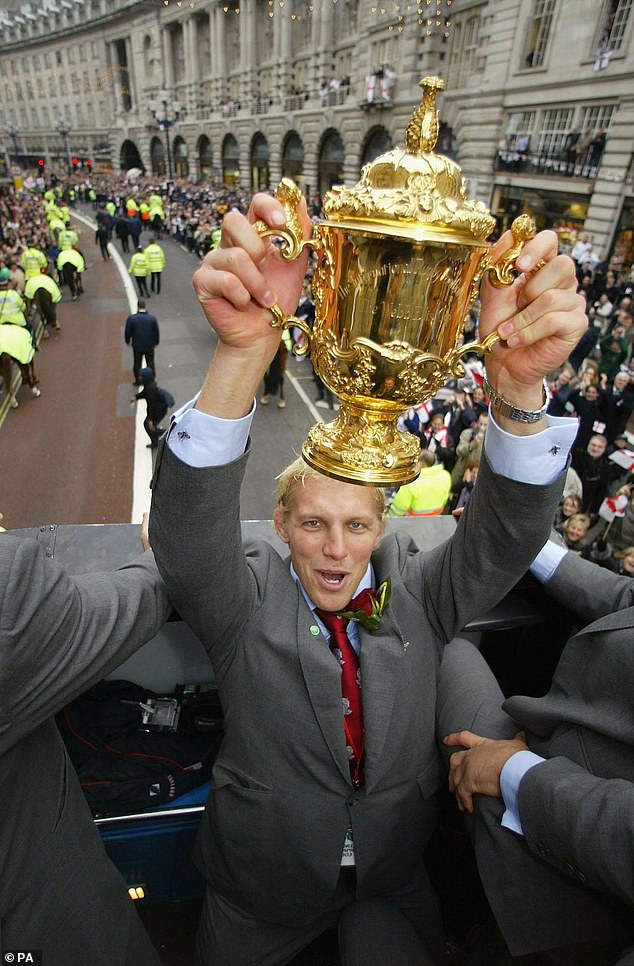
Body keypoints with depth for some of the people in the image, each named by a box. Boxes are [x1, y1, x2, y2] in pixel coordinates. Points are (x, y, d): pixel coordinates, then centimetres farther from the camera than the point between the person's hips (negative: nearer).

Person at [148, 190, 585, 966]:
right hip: (259, 898, -1)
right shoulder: (246, 601, -20)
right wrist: (245, 349, -54)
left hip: (394, 883, 2)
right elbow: (188, 523, -37)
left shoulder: (419, 593, -14)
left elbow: (506, 532, -28)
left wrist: (520, 383, -47)